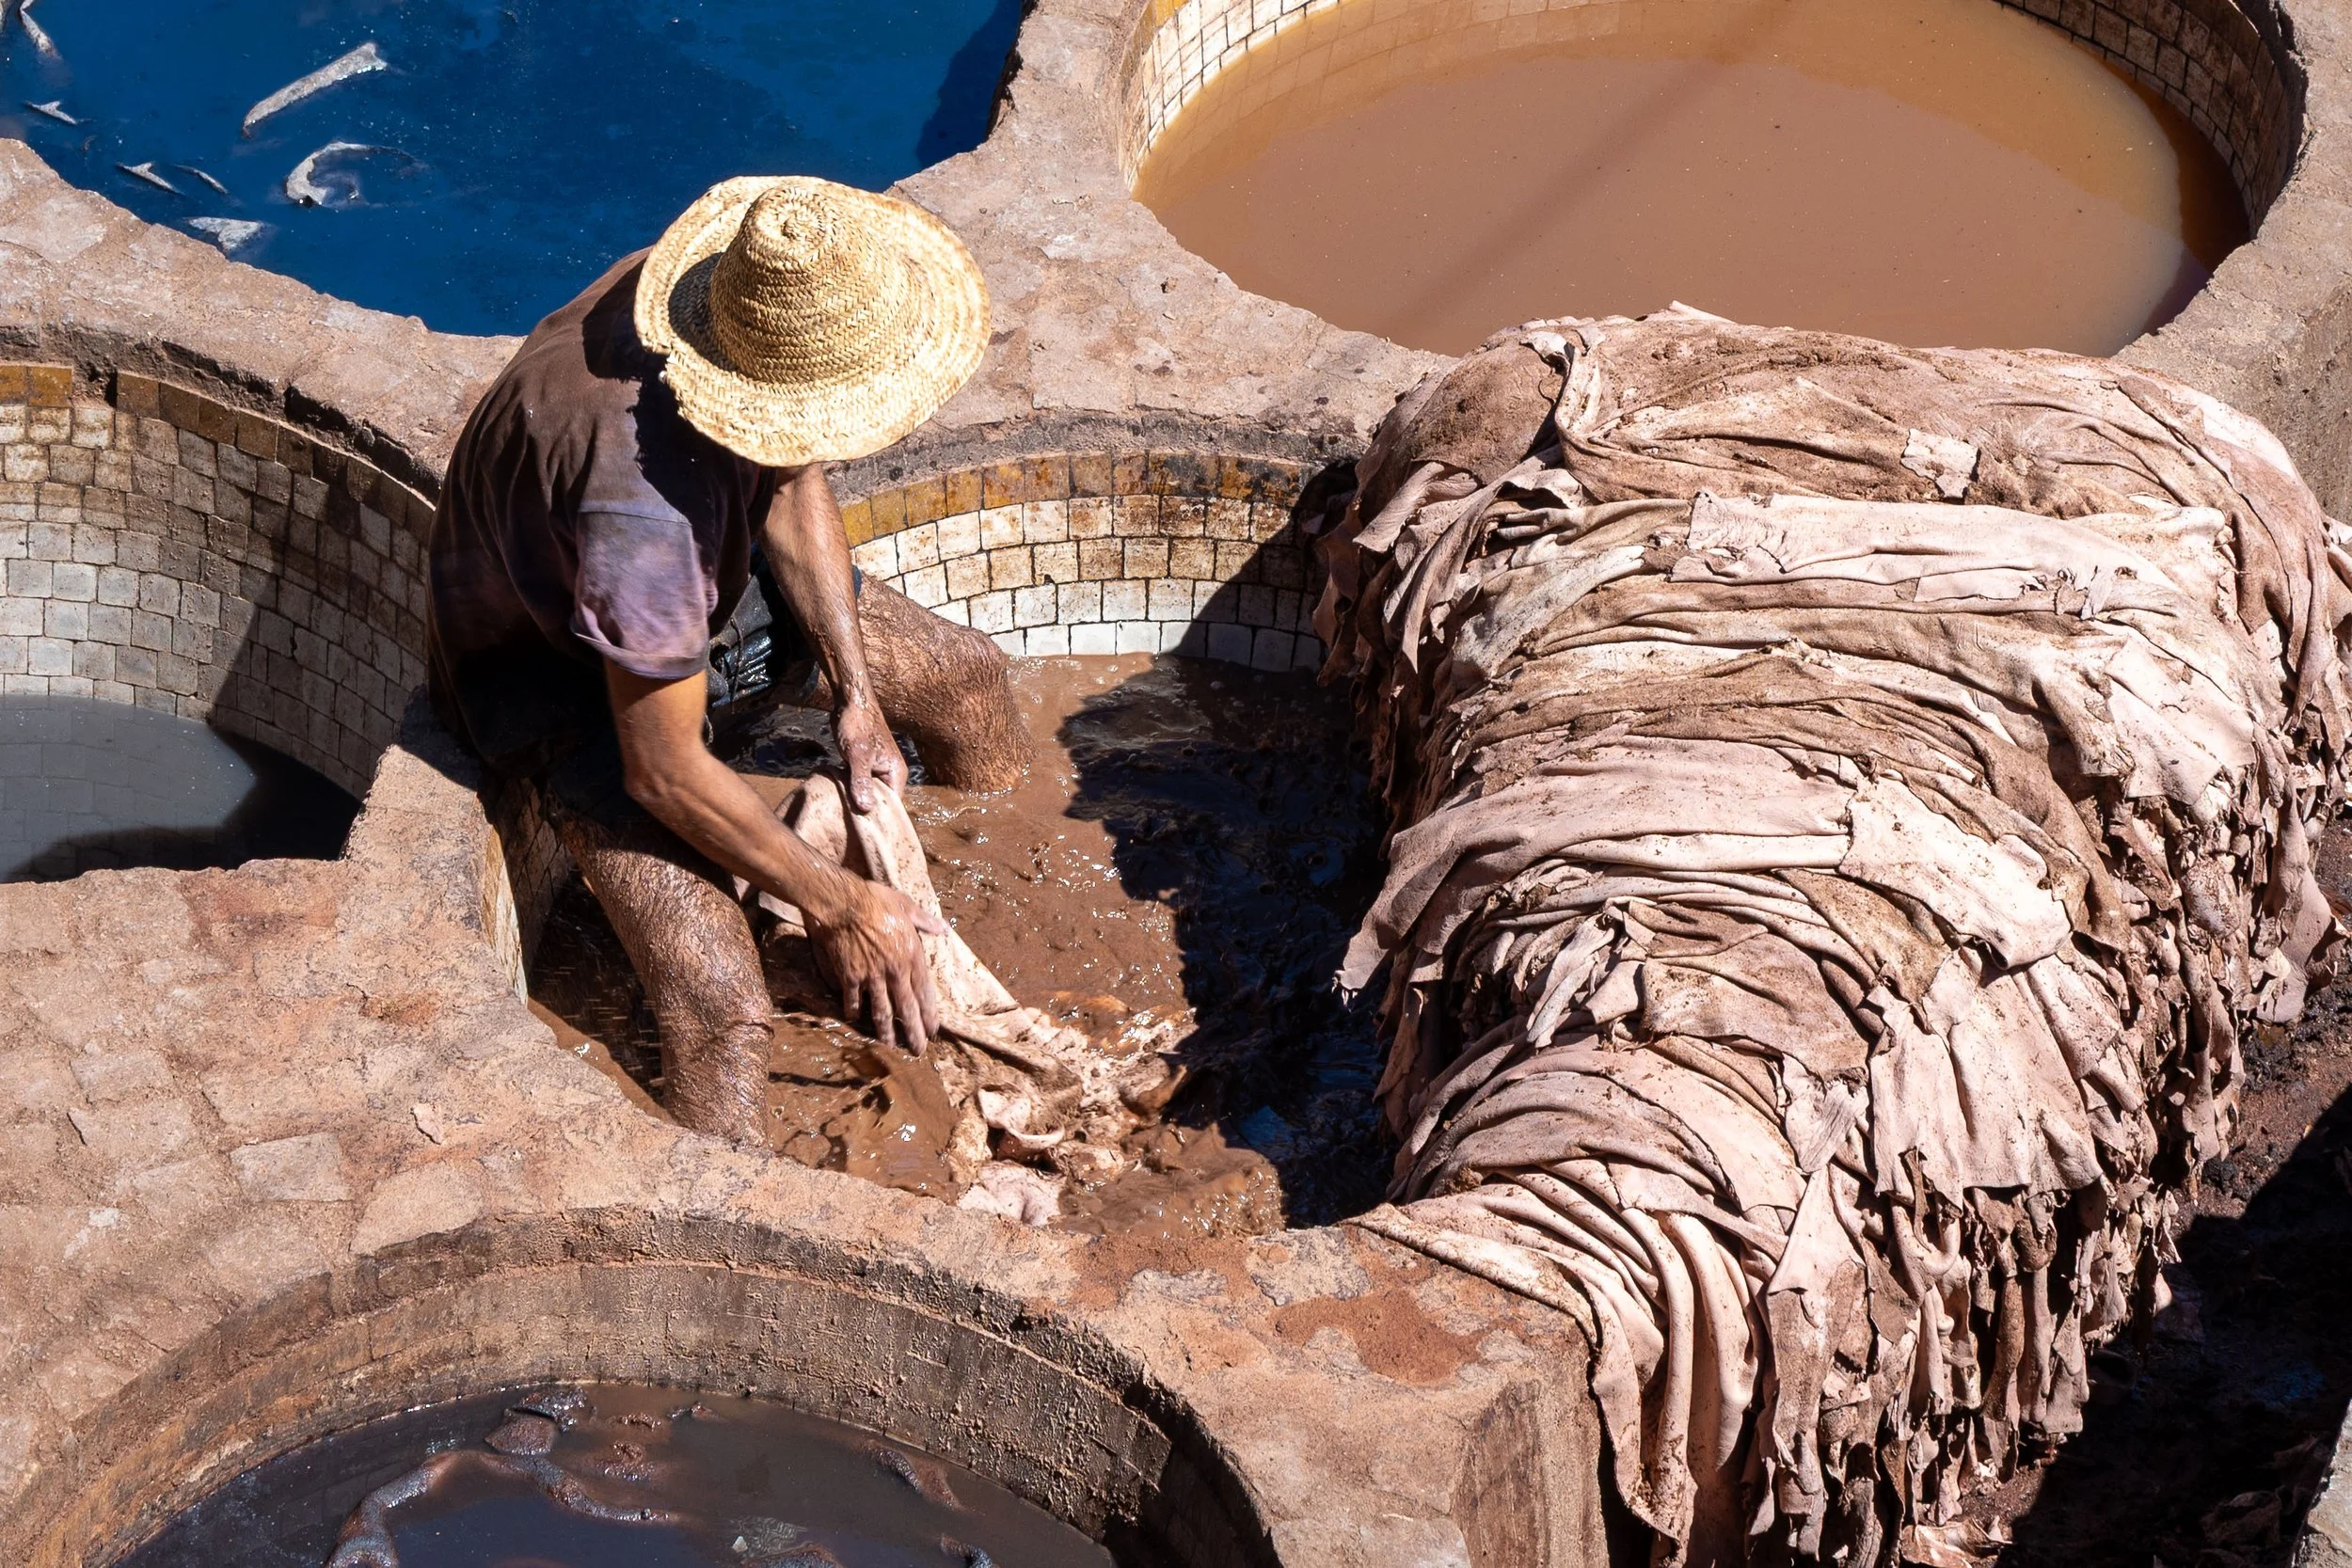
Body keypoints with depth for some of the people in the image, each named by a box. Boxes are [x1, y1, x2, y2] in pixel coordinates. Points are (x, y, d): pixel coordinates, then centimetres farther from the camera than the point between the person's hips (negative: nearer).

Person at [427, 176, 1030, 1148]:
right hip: (558, 675, -8)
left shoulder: (751, 295, -22)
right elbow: (664, 773, -32)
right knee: (721, 1011, -23)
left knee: (968, 680, 15)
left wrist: (854, 691, -6)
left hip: (706, 582, 8)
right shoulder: (644, 496, -44)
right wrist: (834, 909, -21)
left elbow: (790, 482, 0)